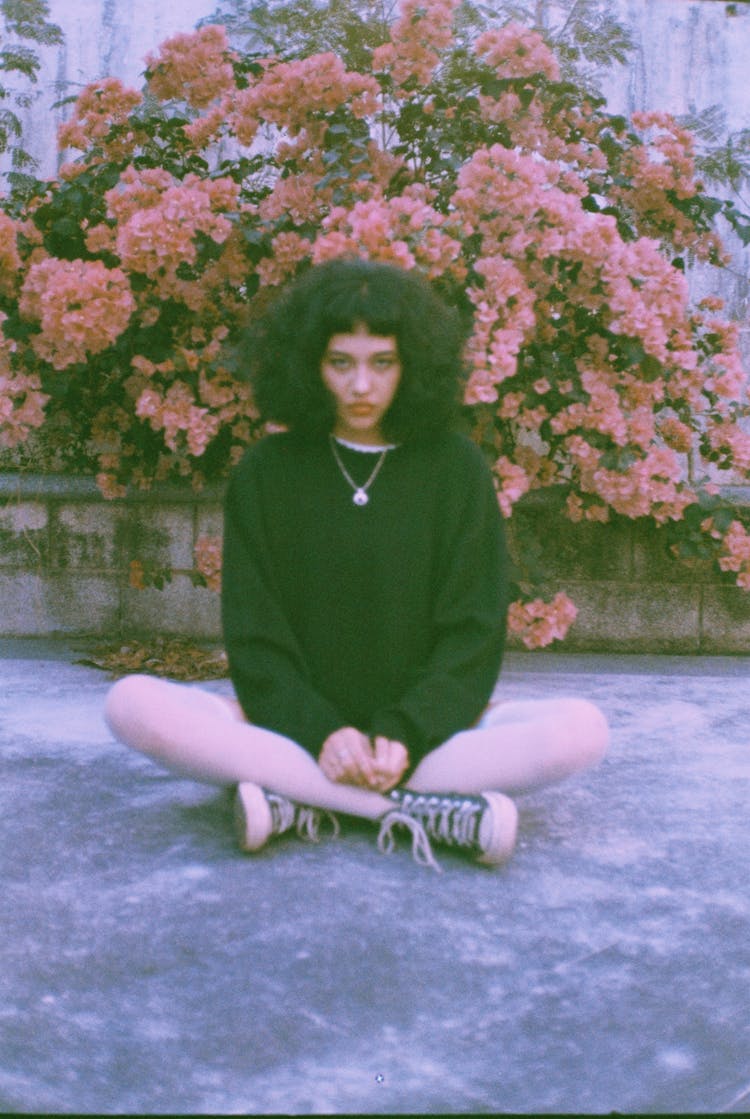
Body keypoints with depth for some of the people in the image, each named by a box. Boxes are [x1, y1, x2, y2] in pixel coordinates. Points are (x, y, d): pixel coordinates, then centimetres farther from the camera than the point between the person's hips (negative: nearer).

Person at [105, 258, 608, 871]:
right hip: (293, 723, 1)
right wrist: (321, 733, -18)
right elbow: (254, 632, -2)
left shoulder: (456, 466, 3)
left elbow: (472, 631, -2)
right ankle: (424, 812, -28)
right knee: (134, 704, -26)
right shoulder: (267, 470, 4)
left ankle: (296, 804, -27)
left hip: (425, 727, 0)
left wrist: (404, 735, -17)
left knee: (581, 729, -26)